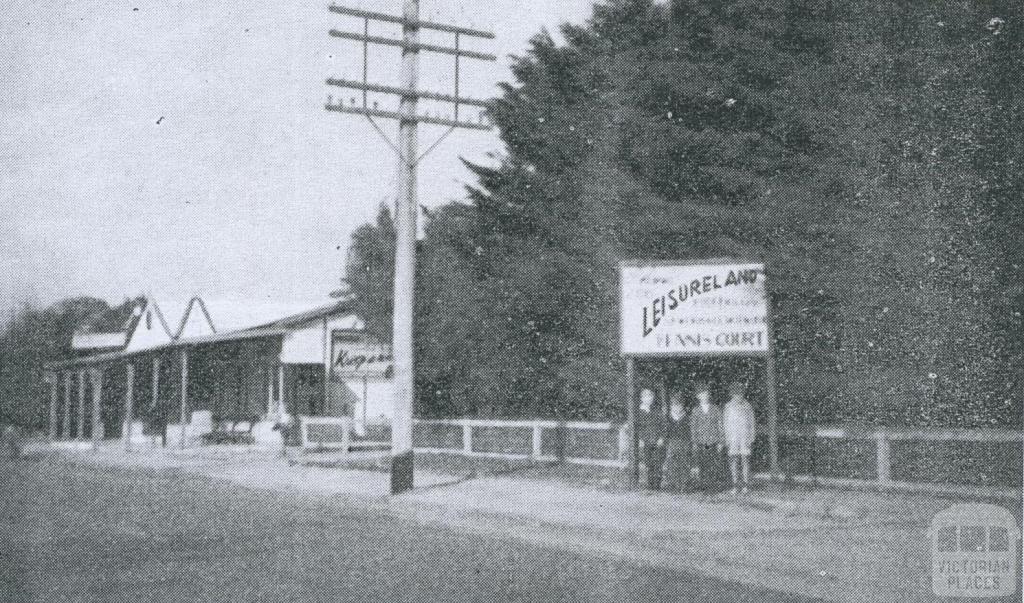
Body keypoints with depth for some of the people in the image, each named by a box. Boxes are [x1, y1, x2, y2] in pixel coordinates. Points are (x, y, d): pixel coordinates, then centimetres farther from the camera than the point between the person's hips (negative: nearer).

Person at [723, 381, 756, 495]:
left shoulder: (747, 406, 3)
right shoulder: (728, 407, 5)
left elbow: (751, 423, 8)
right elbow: (725, 424, 9)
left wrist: (751, 438, 4)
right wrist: (726, 439, 4)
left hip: (745, 437, -1)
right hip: (732, 437, 1)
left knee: (745, 460, -3)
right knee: (733, 461, 0)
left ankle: (746, 485, 2)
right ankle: (735, 484, 6)